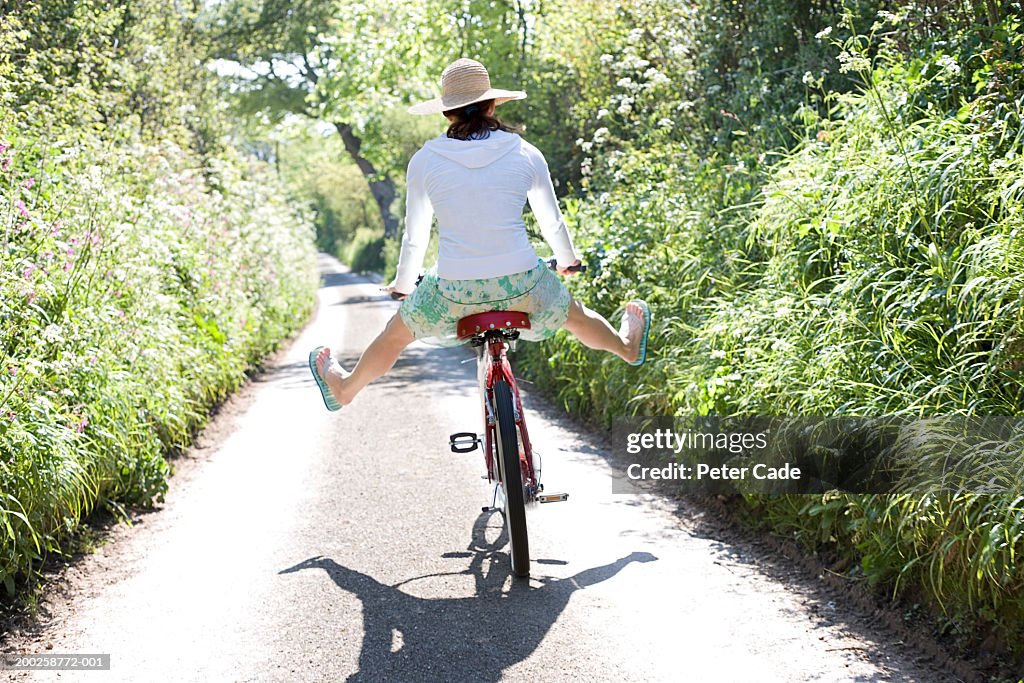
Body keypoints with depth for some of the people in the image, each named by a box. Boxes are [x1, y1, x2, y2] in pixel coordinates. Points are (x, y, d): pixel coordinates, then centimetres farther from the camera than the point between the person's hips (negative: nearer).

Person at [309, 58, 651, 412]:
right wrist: (568, 260, 35)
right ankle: (627, 346, 60)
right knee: (575, 315, 33)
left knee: (396, 333, 28)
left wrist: (403, 284, 27)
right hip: (521, 287, 1)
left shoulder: (424, 160, -1)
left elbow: (414, 237, 9)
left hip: (454, 292, -1)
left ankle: (345, 388, 49)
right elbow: (552, 222, 14)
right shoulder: (525, 154, 1)